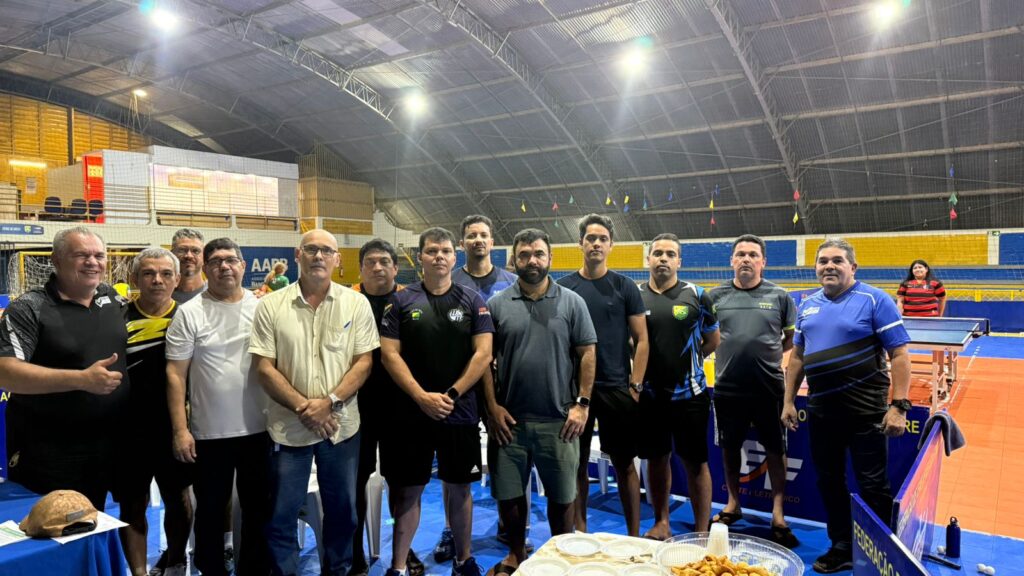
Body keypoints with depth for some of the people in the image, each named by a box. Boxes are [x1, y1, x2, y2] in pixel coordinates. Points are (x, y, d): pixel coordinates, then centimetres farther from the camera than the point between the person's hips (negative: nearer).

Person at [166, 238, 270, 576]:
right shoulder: (189, 313, -4)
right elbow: (175, 375, -5)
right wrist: (180, 430, -10)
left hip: (259, 429, 2)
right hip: (209, 433, -2)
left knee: (258, 508, 15)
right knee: (210, 510, 14)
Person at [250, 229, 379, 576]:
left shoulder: (356, 303, -1)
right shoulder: (271, 306, -2)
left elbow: (364, 362, -4)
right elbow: (264, 368, -4)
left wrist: (329, 401, -15)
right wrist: (302, 407, -14)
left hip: (342, 425, 1)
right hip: (288, 426, -1)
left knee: (341, 509, 15)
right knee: (281, 515, 9)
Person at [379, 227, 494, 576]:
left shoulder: (472, 301, 2)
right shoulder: (401, 302, 1)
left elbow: (483, 354, -4)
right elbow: (389, 354, -4)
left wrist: (451, 395, -11)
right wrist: (422, 397, -13)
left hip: (460, 413, 1)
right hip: (411, 412, 0)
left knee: (460, 488, 12)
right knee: (408, 490, 7)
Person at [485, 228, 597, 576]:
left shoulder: (571, 302, 1)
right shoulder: (497, 304, 2)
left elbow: (587, 354, 0)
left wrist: (582, 404, -6)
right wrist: (492, 406, -4)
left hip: (559, 419, -1)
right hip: (509, 419, 1)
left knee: (562, 496, 12)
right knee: (508, 494, 12)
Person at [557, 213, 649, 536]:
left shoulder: (625, 287, 2)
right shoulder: (563, 287, 4)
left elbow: (641, 340, 2)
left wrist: (635, 385, -5)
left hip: (617, 388, -1)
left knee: (624, 463, 6)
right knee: (578, 462, 10)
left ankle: (634, 536, 19)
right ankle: (580, 533, 24)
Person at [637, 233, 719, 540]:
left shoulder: (696, 295, -1)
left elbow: (713, 340, 9)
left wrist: (687, 361, 3)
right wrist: (644, 366, 1)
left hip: (689, 395, -2)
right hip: (649, 395, 2)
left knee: (696, 463, 5)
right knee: (656, 460, 14)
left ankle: (702, 531, 17)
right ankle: (661, 523, 30)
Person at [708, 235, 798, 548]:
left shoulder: (779, 296, -1)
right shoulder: (716, 296, 1)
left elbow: (793, 337, 7)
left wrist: (770, 352, -8)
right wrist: (730, 351, -3)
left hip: (769, 386, -1)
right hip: (728, 386, 2)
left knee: (775, 449, 7)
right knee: (729, 447, 15)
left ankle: (778, 515, 20)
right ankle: (733, 504, 34)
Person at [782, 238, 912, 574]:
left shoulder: (874, 300, -7)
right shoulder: (808, 305, 9)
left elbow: (899, 355, -10)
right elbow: (797, 356, 15)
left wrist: (899, 405, -16)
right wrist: (789, 400, 12)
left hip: (866, 412, -5)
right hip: (821, 411, 6)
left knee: (873, 487, 4)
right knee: (829, 482, 14)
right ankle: (842, 549, 30)